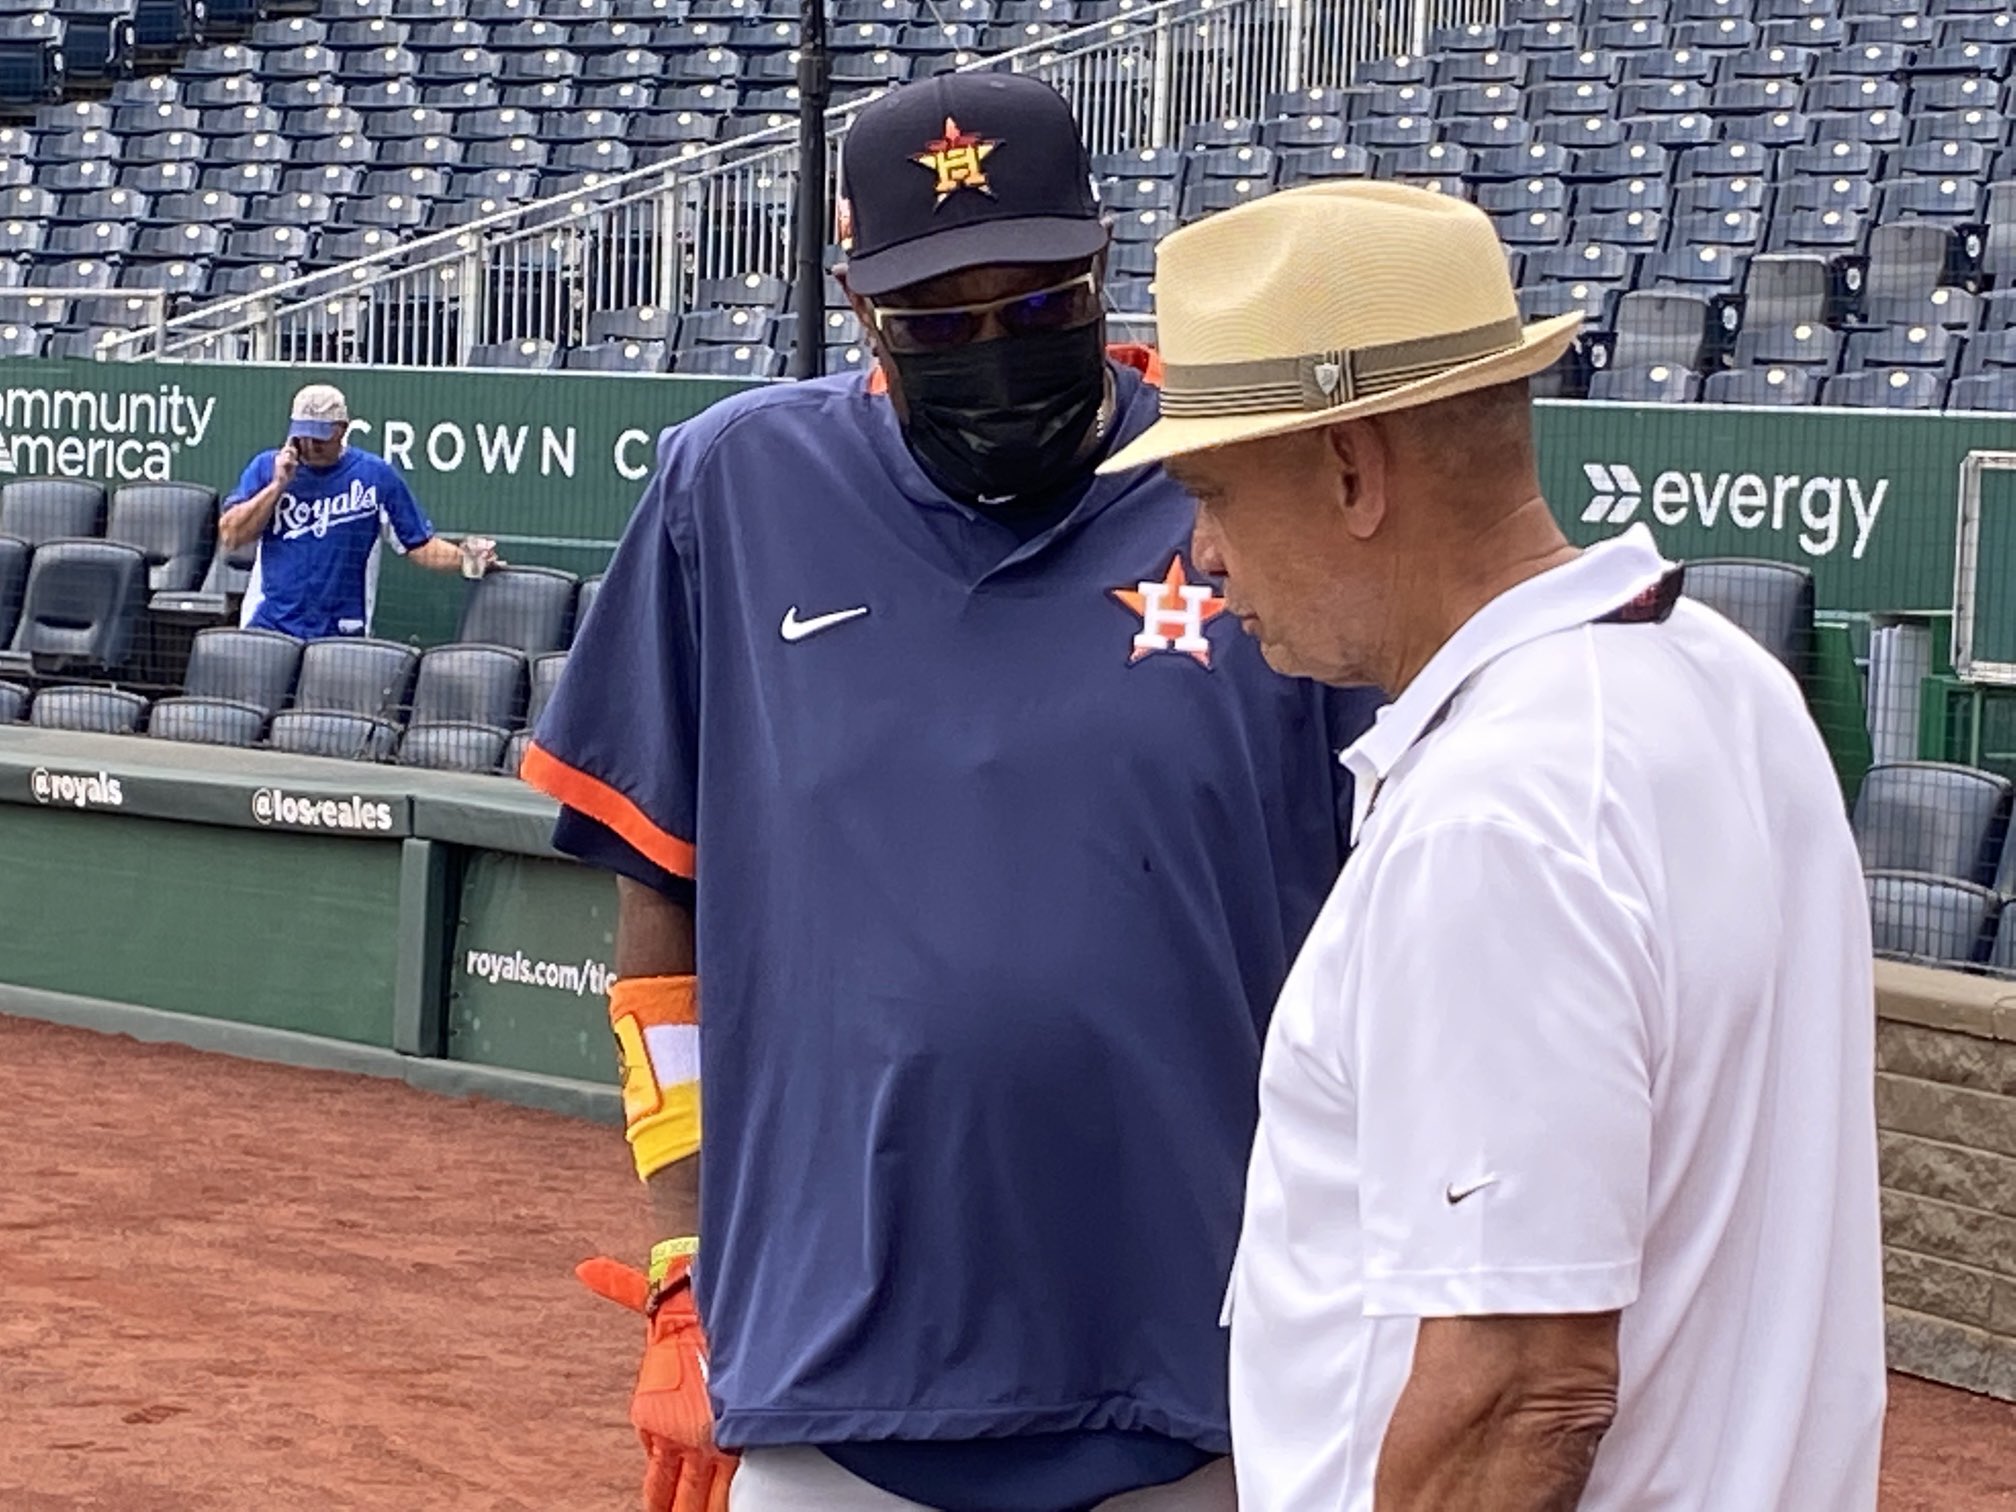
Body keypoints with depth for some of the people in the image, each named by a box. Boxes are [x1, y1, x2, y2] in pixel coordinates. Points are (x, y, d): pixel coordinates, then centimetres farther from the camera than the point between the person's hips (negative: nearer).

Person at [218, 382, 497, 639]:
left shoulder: (377, 475, 1)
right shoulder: (266, 467, 5)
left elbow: (419, 543, 1)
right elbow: (230, 535, -3)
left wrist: (463, 560, -16)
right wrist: (278, 485, -10)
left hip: (342, 635, -1)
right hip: (268, 628, 1)